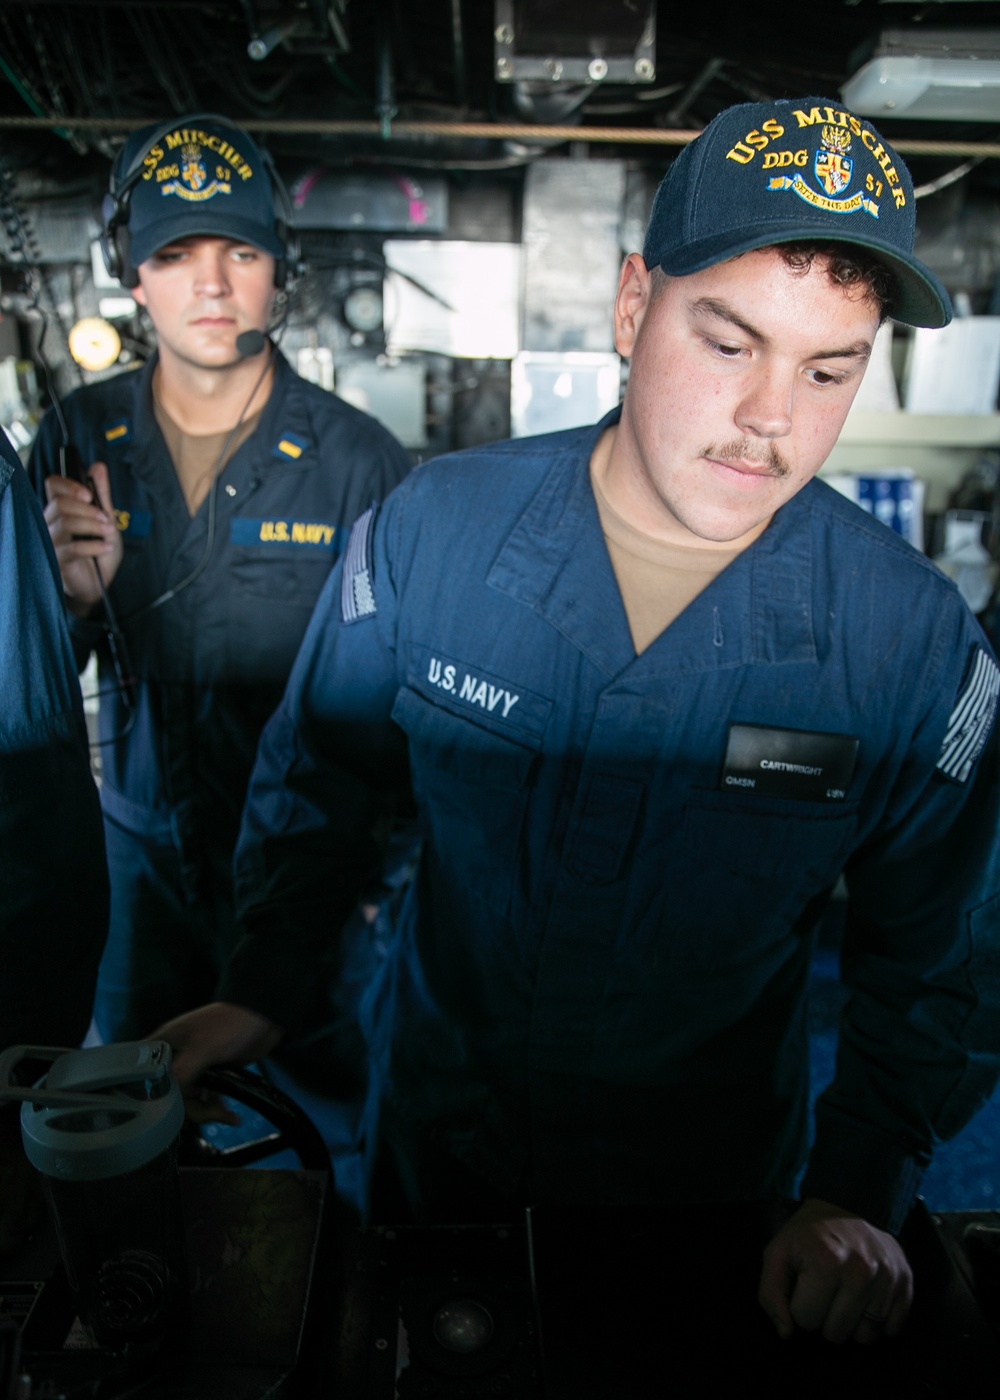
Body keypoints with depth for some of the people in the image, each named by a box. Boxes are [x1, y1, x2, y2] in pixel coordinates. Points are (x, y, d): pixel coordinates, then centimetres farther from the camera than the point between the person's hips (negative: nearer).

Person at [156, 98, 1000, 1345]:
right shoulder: (432, 529, -19)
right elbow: (315, 770, -3)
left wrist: (857, 1193, -16)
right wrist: (265, 988, -7)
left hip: (706, 1176, 0)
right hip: (435, 1125, 2)